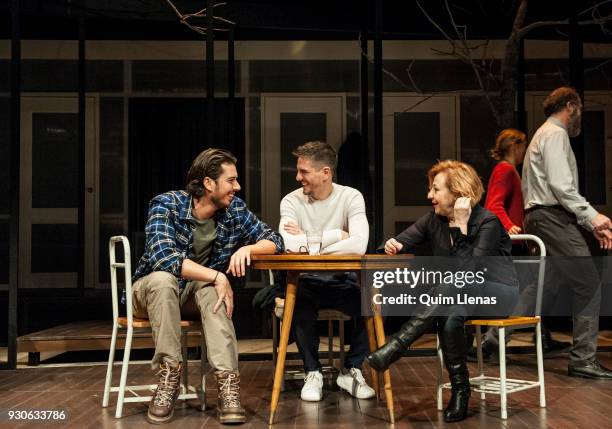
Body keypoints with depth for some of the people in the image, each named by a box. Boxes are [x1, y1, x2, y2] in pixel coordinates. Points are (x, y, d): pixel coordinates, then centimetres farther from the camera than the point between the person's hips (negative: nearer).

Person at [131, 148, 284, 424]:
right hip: (152, 290, -2)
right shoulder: (166, 204, -20)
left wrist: (247, 248, -26)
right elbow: (162, 256, -33)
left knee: (210, 291, -32)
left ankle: (228, 382, -40)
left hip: (198, 292, 3)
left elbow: (274, 240, -4)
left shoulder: (234, 209, -7)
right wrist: (218, 277, -36)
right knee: (163, 278, -36)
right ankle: (169, 374, -29)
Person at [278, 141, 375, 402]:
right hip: (306, 282, 0)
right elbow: (290, 245, -24)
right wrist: (337, 235, -18)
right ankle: (312, 373, -9)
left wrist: (308, 242, -19)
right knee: (299, 301, -33)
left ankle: (351, 371, -2)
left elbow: (359, 245, -24)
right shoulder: (292, 201, -4)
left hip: (343, 282, 0)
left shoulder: (351, 197, -6)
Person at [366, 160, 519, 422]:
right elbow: (401, 241, 8)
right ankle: (459, 391, -22)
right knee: (450, 316, -34)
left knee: (453, 286, -37)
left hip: (500, 293, -4)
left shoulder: (487, 221, -16)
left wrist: (461, 226, -28)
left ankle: (394, 347, -42)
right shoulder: (434, 220, 2)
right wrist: (394, 246, -16)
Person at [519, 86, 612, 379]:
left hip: (541, 219, 10)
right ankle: (583, 360, -5)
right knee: (588, 284, -8)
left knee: (544, 289, 11)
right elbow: (561, 185, -18)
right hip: (552, 219, -10)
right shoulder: (555, 134, -5)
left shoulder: (547, 134, 27)